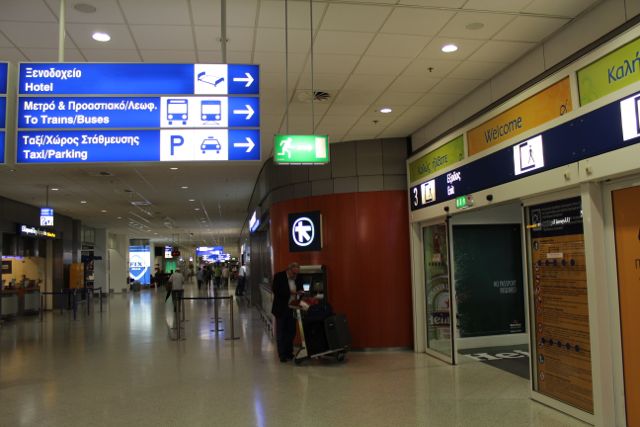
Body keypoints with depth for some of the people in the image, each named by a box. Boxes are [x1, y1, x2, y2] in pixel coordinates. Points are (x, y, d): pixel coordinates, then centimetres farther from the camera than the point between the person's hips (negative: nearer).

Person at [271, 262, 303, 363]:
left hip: (292, 309, 4)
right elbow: (275, 290, -17)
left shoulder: (298, 279, 5)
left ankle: (289, 353, 21)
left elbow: (300, 291, 13)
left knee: (291, 332, 9)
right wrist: (290, 292, -23)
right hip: (281, 309, -4)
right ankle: (282, 354, 9)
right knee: (281, 333, 2)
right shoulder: (278, 276, -8)